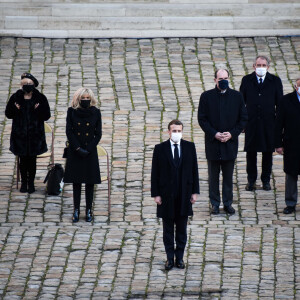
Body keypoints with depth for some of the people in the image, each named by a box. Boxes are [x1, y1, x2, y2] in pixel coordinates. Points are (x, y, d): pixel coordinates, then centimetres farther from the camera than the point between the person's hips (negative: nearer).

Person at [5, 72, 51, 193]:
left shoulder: (40, 98, 0)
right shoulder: (15, 97, 3)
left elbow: (47, 115, -1)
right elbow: (8, 114, 5)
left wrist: (38, 110, -19)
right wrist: (15, 109, -14)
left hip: (35, 134, -1)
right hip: (20, 134, 1)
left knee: (32, 160, 2)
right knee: (23, 159, 5)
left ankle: (31, 183, 13)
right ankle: (24, 182, 16)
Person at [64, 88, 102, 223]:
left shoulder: (96, 112, -1)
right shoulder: (72, 111, -1)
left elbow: (98, 134, 0)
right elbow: (69, 132, -3)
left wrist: (88, 149, -10)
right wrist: (78, 148, -12)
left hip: (90, 152, 0)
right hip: (75, 152, 0)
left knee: (90, 183, 3)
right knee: (76, 182, 4)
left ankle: (89, 210, 11)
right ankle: (76, 210, 12)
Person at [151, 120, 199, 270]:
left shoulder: (189, 147, 2)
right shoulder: (160, 149, -4)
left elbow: (194, 170, 5)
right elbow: (155, 173, -2)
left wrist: (194, 191, 1)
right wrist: (156, 194, -7)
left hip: (184, 195, 1)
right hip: (166, 194, -1)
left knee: (182, 228, 9)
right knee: (168, 228, 7)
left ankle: (180, 257, 18)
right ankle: (170, 258, 16)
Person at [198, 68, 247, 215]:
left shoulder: (237, 96, 1)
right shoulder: (206, 96, -3)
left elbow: (243, 119, 4)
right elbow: (202, 119, -3)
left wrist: (232, 134, -9)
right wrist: (214, 134, -13)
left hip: (230, 143, 1)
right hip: (212, 143, -1)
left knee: (228, 176, 9)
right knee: (213, 176, 7)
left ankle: (228, 203, 19)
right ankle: (215, 204, 17)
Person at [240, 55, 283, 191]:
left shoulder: (275, 81, 1)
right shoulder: (246, 80, 2)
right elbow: (241, 102, 5)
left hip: (269, 123, 0)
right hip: (251, 123, 0)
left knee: (268, 152, 7)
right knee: (251, 152, 6)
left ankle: (266, 180, 20)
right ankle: (251, 180, 19)